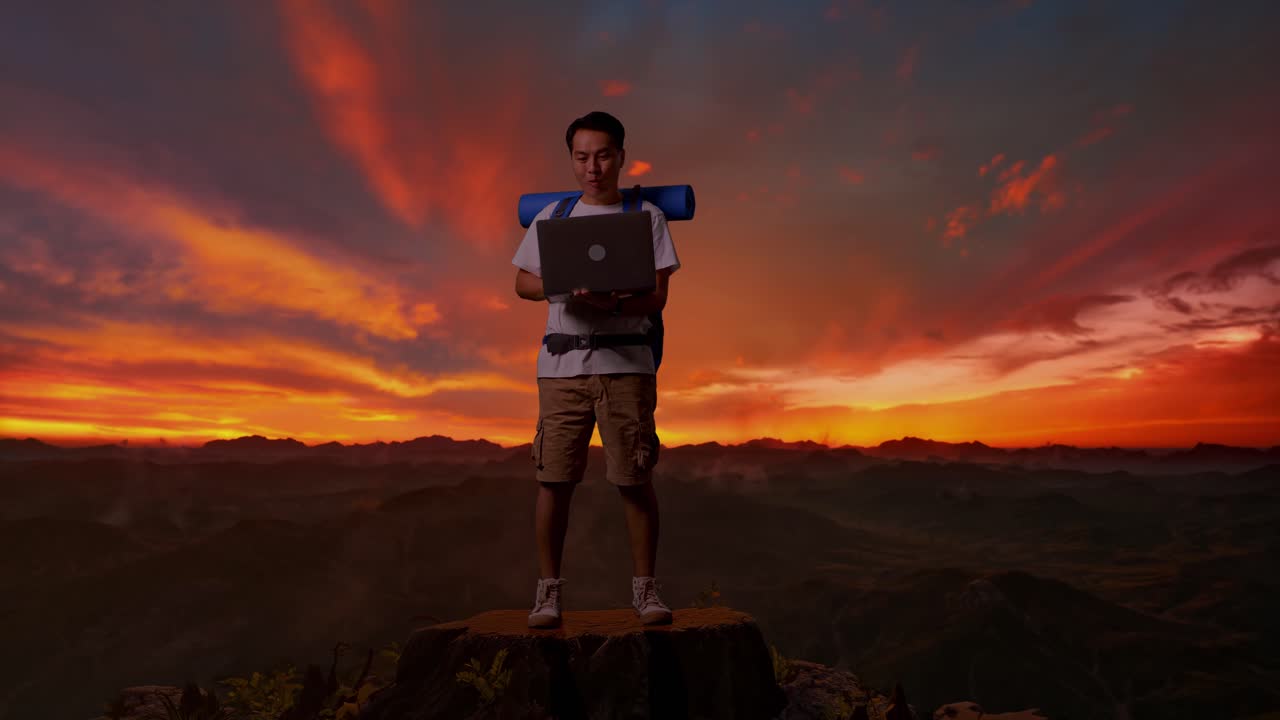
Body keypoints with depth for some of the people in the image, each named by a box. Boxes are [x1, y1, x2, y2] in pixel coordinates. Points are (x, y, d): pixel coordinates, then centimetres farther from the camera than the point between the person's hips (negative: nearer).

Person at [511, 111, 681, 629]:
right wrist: (563, 286, -7)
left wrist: (614, 302, -20)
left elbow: (657, 296, 1)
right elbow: (523, 283, 14)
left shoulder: (647, 216, 8)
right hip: (562, 365, 2)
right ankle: (548, 589, 12)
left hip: (627, 363, -1)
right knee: (554, 479, 0)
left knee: (636, 480, 0)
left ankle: (644, 588, 14)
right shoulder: (551, 217, 15)